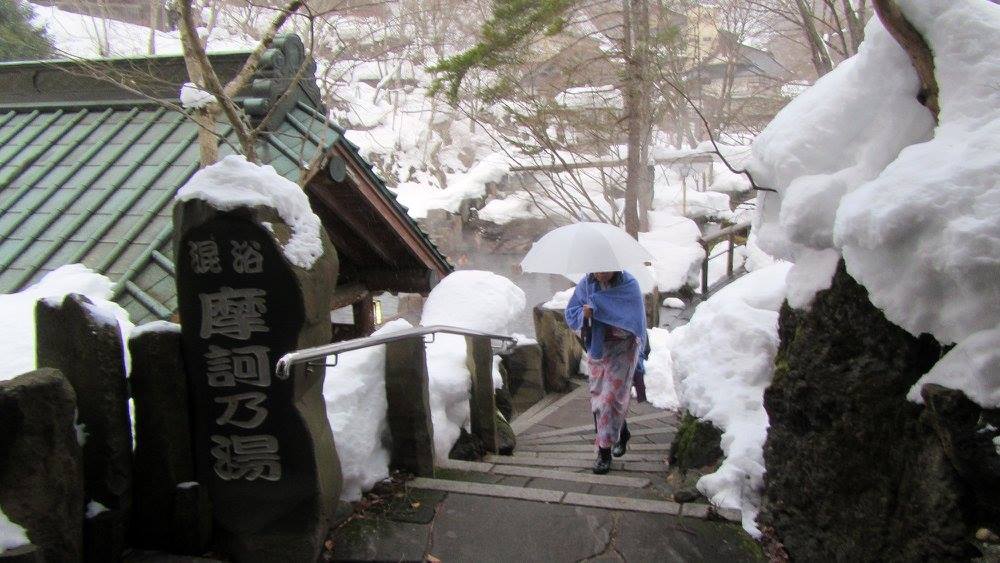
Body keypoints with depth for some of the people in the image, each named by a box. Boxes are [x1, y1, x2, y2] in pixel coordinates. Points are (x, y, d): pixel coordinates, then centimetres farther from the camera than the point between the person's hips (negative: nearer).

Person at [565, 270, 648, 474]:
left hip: (622, 349, -5)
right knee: (598, 395, 13)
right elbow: (571, 312, 1)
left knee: (611, 397, -8)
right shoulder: (586, 283, -3)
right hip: (597, 348, 5)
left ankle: (605, 451, 1)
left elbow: (636, 320, -16)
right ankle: (622, 433, 38)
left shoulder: (628, 285, -14)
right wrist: (584, 314, -21)